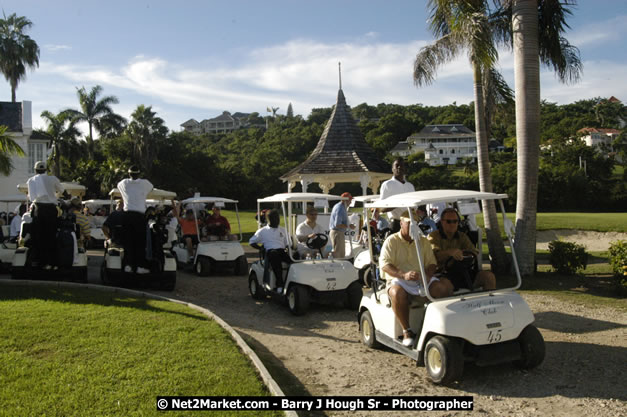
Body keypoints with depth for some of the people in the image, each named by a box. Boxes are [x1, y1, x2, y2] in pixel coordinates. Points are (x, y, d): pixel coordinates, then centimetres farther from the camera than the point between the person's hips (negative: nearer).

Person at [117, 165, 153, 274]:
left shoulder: (124, 183, 11)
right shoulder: (144, 183, 5)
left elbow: (118, 184, 34)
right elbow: (151, 187, 27)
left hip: (127, 214, 3)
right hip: (140, 215, -3)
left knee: (129, 240, 9)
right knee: (140, 241, 2)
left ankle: (128, 265, 7)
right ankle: (140, 266, 2)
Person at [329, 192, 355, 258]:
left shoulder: (338, 206, 13)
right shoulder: (340, 209, -20)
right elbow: (337, 224, -26)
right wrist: (349, 226, -19)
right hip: (337, 233, -11)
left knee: (342, 253, 18)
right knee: (336, 253, -7)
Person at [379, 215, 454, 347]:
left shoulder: (423, 242, 15)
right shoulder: (391, 241, 1)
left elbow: (432, 263, 11)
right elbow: (384, 264, -11)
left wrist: (428, 274, -14)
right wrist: (404, 275, -27)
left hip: (422, 281, 4)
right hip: (399, 280, -4)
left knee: (445, 286, -22)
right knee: (397, 293, -38)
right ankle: (407, 331, -24)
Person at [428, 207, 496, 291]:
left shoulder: (462, 236, 20)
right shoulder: (433, 237, 6)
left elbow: (475, 253, 9)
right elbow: (434, 255, -13)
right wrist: (450, 252, -33)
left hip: (463, 274, 4)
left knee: (489, 276, -16)